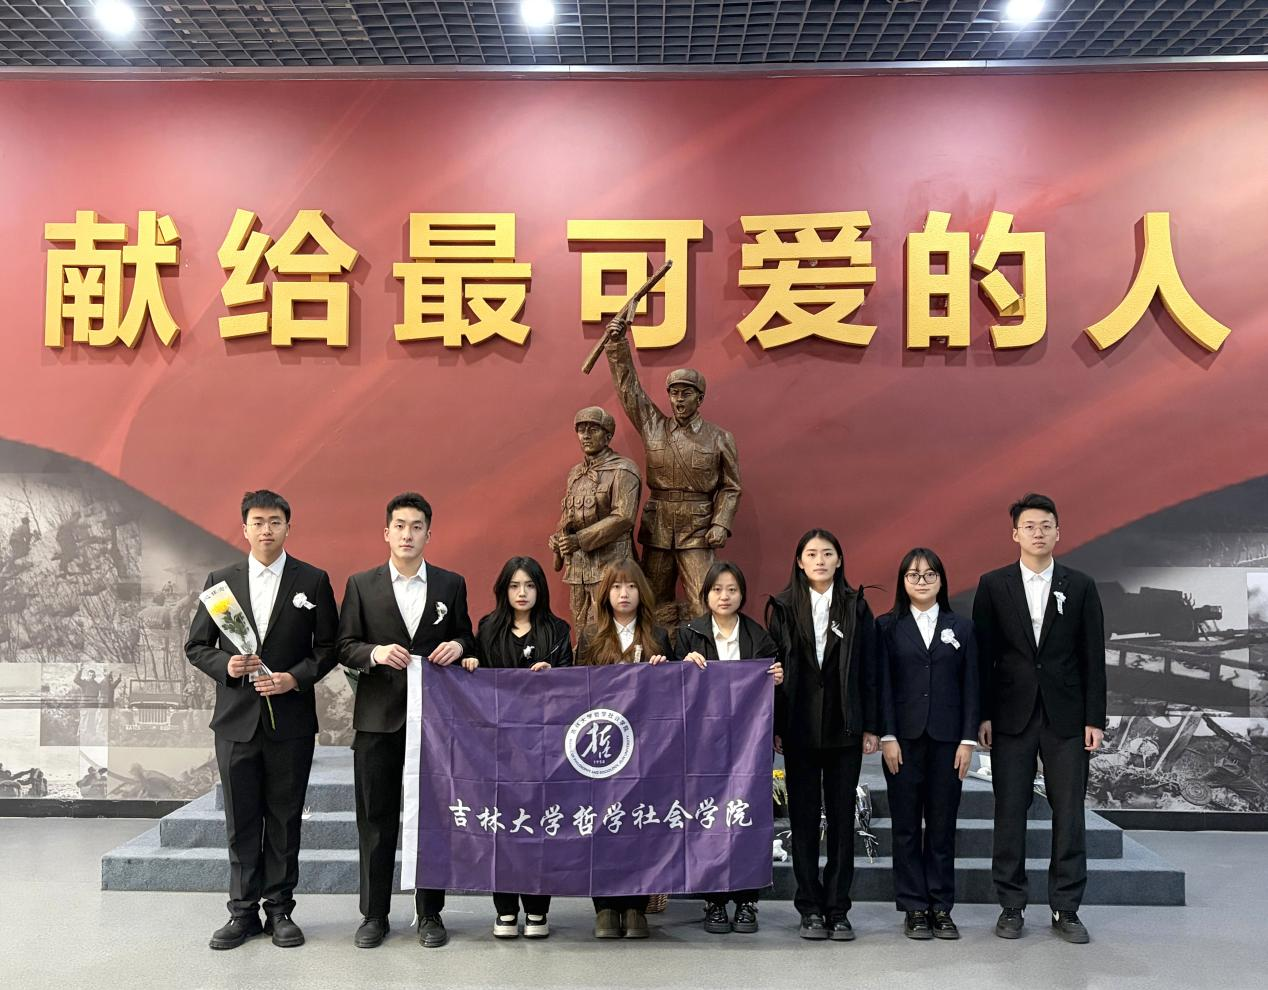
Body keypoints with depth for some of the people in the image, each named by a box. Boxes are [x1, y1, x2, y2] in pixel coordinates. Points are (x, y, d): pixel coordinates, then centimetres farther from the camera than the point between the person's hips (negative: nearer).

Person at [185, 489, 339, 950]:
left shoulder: (313, 581, 1)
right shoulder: (221, 580, 6)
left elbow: (328, 647, 2)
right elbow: (196, 646, 8)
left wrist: (295, 678, -14)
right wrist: (226, 665, -11)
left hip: (291, 720, -1)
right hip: (237, 720, 1)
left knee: (284, 820, 6)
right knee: (241, 822, 8)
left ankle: (280, 910, 18)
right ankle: (243, 912, 19)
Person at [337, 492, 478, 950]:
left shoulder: (451, 584, 6)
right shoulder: (361, 585, 4)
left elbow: (466, 642, 13)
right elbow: (345, 646, 3)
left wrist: (459, 647, -10)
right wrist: (375, 653, -16)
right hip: (378, 717, 0)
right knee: (375, 817, 5)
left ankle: (430, 913, 17)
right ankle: (374, 914, 17)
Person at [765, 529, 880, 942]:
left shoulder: (856, 607, 4)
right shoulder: (783, 608, 3)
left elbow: (868, 670, 3)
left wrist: (869, 727, -1)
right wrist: (775, 728, -3)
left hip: (844, 728, 0)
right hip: (799, 729, 0)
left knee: (842, 818, 5)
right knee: (804, 818, 5)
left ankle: (837, 909, 13)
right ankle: (811, 909, 13)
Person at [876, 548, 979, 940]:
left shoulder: (961, 628, 9)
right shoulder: (887, 626, 4)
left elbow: (970, 687, 6)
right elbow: (882, 685, 0)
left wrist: (968, 740, -1)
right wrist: (887, 737, -8)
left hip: (947, 740, 1)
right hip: (903, 739, -1)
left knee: (942, 826, 5)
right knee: (906, 826, 4)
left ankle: (941, 908, 14)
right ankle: (914, 908, 12)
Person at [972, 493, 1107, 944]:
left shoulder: (1080, 586, 4)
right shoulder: (993, 585, 3)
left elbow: (1093, 658, 4)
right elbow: (982, 654, 2)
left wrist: (1095, 719, -2)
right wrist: (982, 715, -3)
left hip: (1066, 716, 1)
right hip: (1011, 716, 0)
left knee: (1069, 813, 3)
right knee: (1010, 812, 3)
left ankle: (1066, 909, 14)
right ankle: (1011, 907, 14)